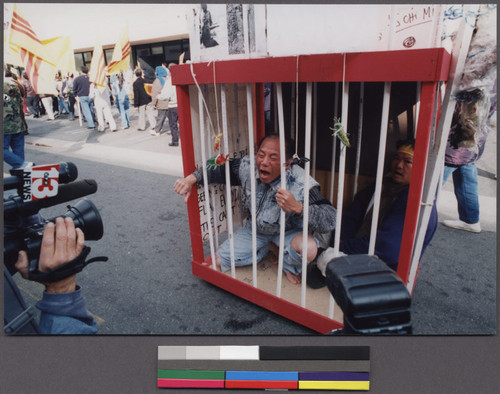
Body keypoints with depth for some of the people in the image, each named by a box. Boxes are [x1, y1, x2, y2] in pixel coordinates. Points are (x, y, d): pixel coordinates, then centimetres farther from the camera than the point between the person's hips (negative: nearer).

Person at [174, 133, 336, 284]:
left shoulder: (301, 185, -35)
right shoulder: (247, 167, -23)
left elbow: (331, 219, -40)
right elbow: (220, 169, -4)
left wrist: (297, 207, -55)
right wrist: (192, 178, -19)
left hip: (288, 231, -3)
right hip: (255, 228, 4)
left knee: (309, 249, -35)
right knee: (220, 261, -1)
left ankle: (289, 266, 4)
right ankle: (264, 249, 22)